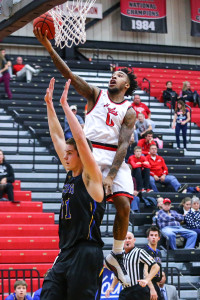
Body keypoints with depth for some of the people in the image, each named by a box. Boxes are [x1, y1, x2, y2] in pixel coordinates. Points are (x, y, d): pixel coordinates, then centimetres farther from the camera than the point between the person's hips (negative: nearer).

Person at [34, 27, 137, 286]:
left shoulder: (129, 112, 7)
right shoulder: (96, 95, 10)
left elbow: (123, 144, -4)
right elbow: (69, 74, -1)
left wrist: (111, 175, -17)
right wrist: (48, 46, -14)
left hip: (115, 157, 0)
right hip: (90, 152, 0)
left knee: (123, 204, -12)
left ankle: (116, 256, 4)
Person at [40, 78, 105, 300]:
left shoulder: (91, 177, -5)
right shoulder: (71, 174, 15)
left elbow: (80, 139, -16)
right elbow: (57, 137, 19)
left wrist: (64, 104, -12)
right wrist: (49, 104, 18)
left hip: (86, 254, -8)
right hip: (65, 254, 8)